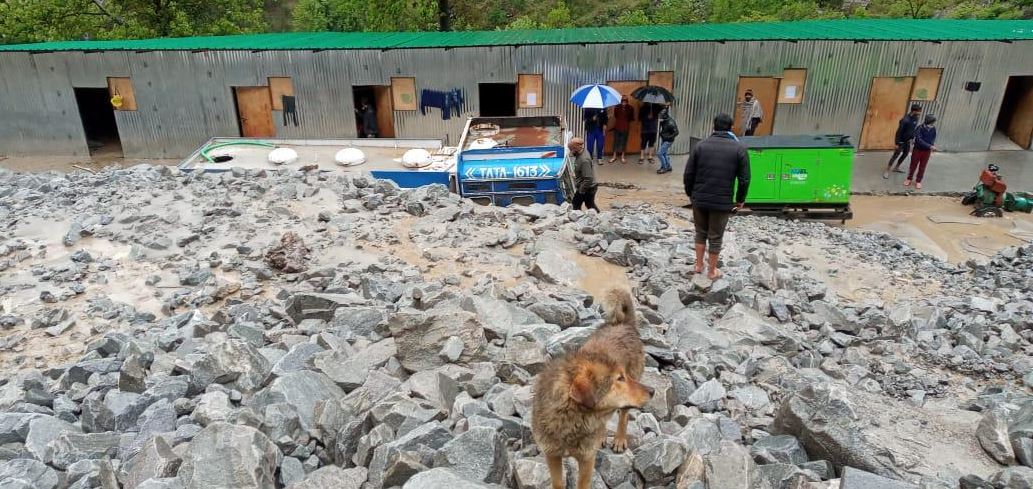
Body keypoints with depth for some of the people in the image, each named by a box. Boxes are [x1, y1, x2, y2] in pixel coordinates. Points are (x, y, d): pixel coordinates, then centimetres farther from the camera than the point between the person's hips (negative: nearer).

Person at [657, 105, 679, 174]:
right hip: (663, 140, 9)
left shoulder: (670, 123, -25)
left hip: (668, 141, -9)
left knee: (659, 153, -11)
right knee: (664, 154, 17)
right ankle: (668, 167, 30)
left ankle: (664, 168, 0)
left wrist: (668, 137, -22)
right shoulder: (663, 121, -2)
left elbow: (676, 133, -23)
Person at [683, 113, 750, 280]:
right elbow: (744, 179, -6)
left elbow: (688, 174, 0)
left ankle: (699, 265, 28)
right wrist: (740, 200, 8)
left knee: (701, 232, 21)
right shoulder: (739, 148, -5)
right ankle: (712, 271, 22)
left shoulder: (700, 145, 0)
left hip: (699, 199, 2)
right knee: (715, 237, 10)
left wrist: (691, 194, 14)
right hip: (722, 201, -2)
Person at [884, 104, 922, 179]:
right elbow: (899, 131, -22)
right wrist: (897, 143, -21)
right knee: (895, 156, -5)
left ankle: (896, 167, 35)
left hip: (908, 141, 8)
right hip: (901, 141, -8)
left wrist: (912, 138, 12)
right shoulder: (905, 120, -26)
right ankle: (887, 171, 1)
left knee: (905, 154, 18)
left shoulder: (915, 118, -2)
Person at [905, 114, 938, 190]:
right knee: (913, 165, 11)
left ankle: (918, 181, 24)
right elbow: (919, 140, -28)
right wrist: (930, 146, -33)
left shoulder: (933, 129, -8)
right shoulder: (920, 128, -20)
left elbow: (933, 139, 8)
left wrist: (932, 147, -1)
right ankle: (909, 179, 30)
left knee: (922, 167, 10)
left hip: (927, 151, 3)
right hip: (917, 149, -3)